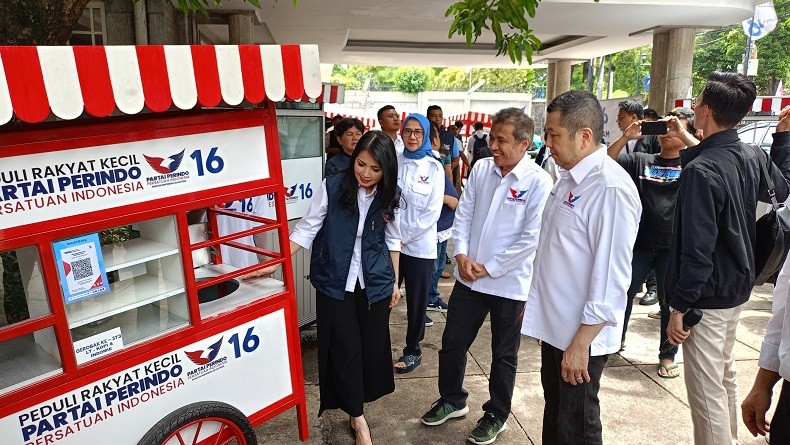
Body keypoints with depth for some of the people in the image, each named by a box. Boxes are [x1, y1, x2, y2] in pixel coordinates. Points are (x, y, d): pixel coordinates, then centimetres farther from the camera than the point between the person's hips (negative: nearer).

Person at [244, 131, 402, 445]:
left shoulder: (388, 197, -3)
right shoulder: (332, 187, -12)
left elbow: (392, 240, 7)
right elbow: (307, 229, -8)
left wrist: (395, 282, 9)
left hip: (375, 283, 3)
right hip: (336, 283, -2)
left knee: (373, 344, 11)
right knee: (345, 347, 4)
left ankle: (362, 395, 36)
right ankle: (357, 415, 20)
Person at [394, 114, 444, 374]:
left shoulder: (433, 168, -3)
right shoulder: (394, 163, 3)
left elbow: (433, 211, -7)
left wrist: (405, 237, -11)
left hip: (419, 245, -2)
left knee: (417, 300, 9)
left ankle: (413, 350, 26)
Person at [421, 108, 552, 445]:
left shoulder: (539, 182, -14)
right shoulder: (481, 168, 1)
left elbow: (532, 237, -16)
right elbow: (463, 214, 6)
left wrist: (490, 268, -14)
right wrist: (461, 255, -7)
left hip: (509, 284, -4)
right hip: (469, 277, 5)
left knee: (504, 354, 14)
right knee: (452, 343, 15)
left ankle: (496, 415, 36)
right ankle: (452, 400, 39)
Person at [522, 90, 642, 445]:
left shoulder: (610, 188, -23)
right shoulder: (569, 178, 5)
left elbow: (612, 279, -24)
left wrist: (581, 343, -20)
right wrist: (535, 304, 17)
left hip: (580, 336, -8)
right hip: (554, 326, 8)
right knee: (554, 416, 24)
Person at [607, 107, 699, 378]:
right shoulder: (641, 161, 6)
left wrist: (682, 132, -20)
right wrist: (626, 138, -15)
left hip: (673, 248, -2)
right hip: (639, 243, 2)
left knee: (671, 302, 9)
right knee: (623, 292, 12)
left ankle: (667, 356, 26)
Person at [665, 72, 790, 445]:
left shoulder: (701, 170, -23)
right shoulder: (753, 157, 1)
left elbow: (696, 250, -26)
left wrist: (679, 307, -19)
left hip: (708, 296, -9)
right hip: (738, 288, 9)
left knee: (706, 393, 2)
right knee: (725, 375, 25)